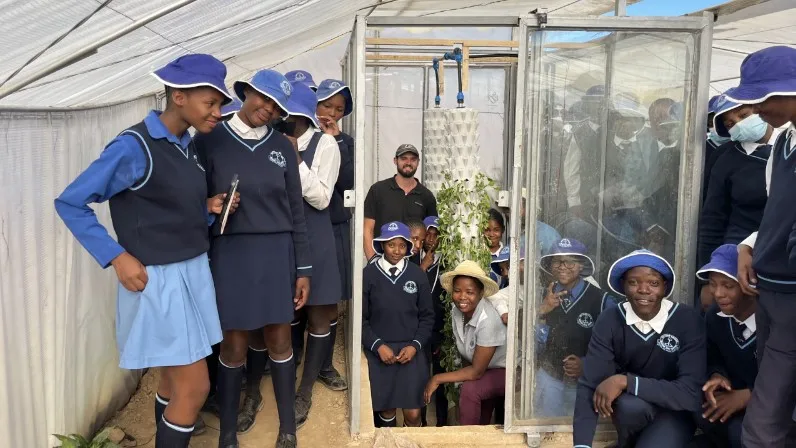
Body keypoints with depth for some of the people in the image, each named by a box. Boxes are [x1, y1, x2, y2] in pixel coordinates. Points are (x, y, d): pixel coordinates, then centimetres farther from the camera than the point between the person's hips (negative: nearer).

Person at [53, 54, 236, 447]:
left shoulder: (185, 145, 7)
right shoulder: (134, 146, -17)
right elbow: (70, 203, -12)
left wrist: (208, 208, -4)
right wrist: (117, 257, -18)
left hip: (193, 272, 8)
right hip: (158, 279, -8)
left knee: (174, 377, 20)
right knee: (195, 386, -1)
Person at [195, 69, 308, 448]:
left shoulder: (282, 147, 3)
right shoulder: (209, 141, -3)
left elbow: (295, 212, 5)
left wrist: (303, 268, 3)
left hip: (276, 252, 2)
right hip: (229, 253, -1)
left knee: (278, 340, 8)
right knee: (235, 344, 5)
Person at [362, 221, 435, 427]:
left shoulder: (418, 275, 1)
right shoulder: (368, 275, -4)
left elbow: (427, 316, 6)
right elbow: (360, 318, -1)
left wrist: (415, 345, -6)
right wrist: (378, 345, -11)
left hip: (411, 349, 1)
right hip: (379, 351, -1)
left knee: (413, 414, -2)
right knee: (386, 411, 4)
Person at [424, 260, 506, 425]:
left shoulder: (487, 320, -32)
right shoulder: (456, 312, -13)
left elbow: (476, 371, -28)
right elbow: (465, 355, 2)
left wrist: (437, 379, -23)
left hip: (505, 371, -6)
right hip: (483, 370, 7)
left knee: (469, 390, -27)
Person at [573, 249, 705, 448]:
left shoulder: (688, 321, -21)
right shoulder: (609, 320, -17)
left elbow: (692, 394, -26)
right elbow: (589, 385, -22)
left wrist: (625, 381, -33)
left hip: (672, 411, -2)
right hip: (629, 409, 2)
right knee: (630, 403, -33)